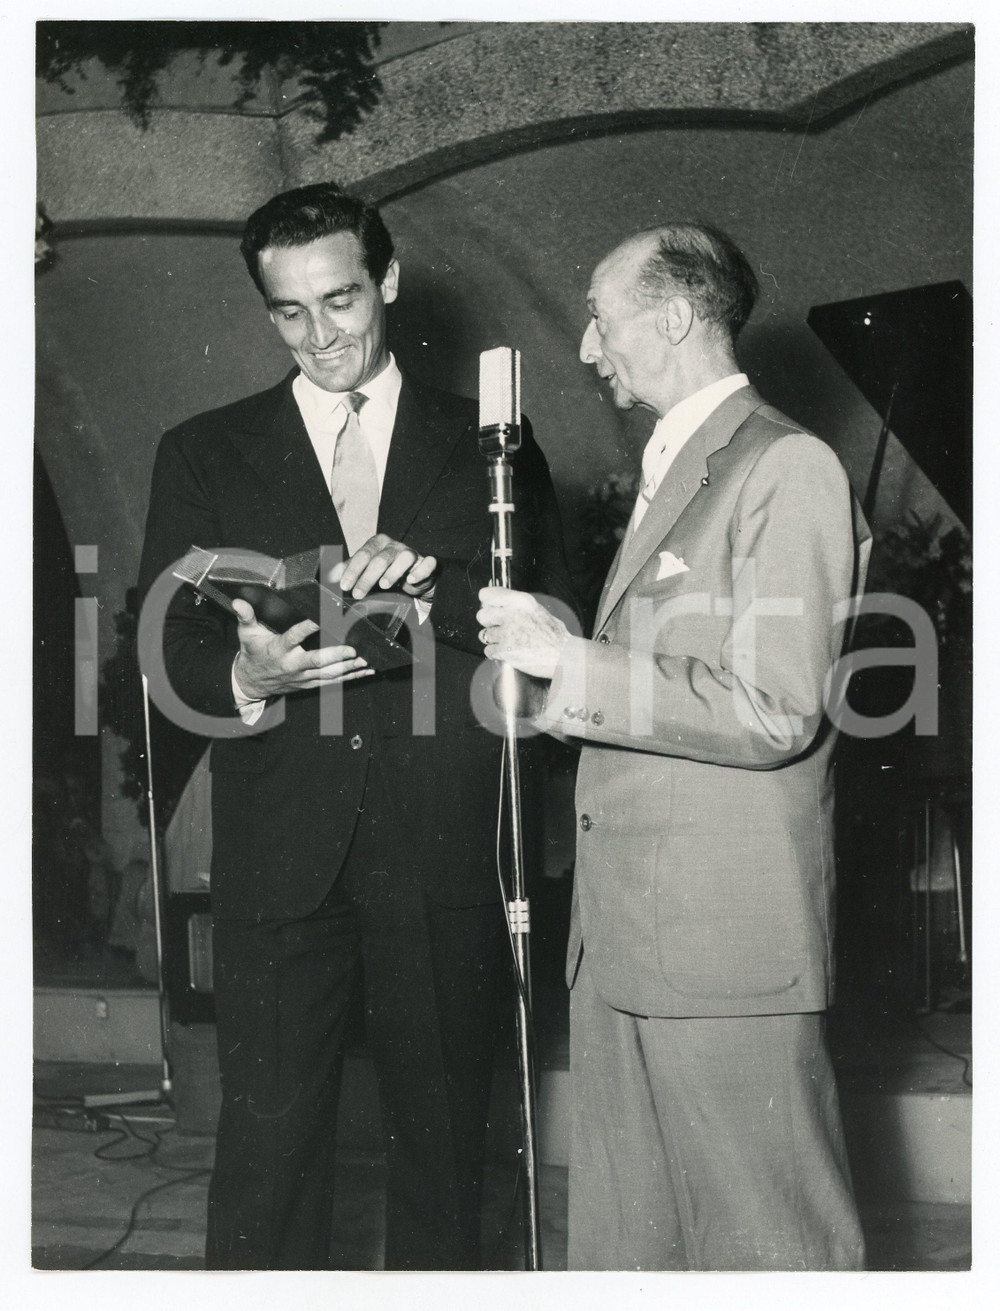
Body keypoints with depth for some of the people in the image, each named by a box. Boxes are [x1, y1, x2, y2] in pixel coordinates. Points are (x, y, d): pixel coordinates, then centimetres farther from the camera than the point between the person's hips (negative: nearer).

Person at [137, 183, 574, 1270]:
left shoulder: (490, 446, 10)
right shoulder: (203, 456, 11)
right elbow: (167, 650, 5)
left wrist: (431, 584, -14)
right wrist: (243, 678, -17)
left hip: (443, 844, 1)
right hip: (281, 845, 0)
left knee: (443, 1129, 9)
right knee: (267, 1130, -1)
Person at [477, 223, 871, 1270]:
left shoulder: (787, 469, -11)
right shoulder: (669, 471, 20)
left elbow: (776, 714, -19)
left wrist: (572, 662, -16)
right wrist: (535, 641, 10)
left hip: (727, 945, -9)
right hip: (625, 941, 9)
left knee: (765, 1242, 1)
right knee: (622, 1234, 15)